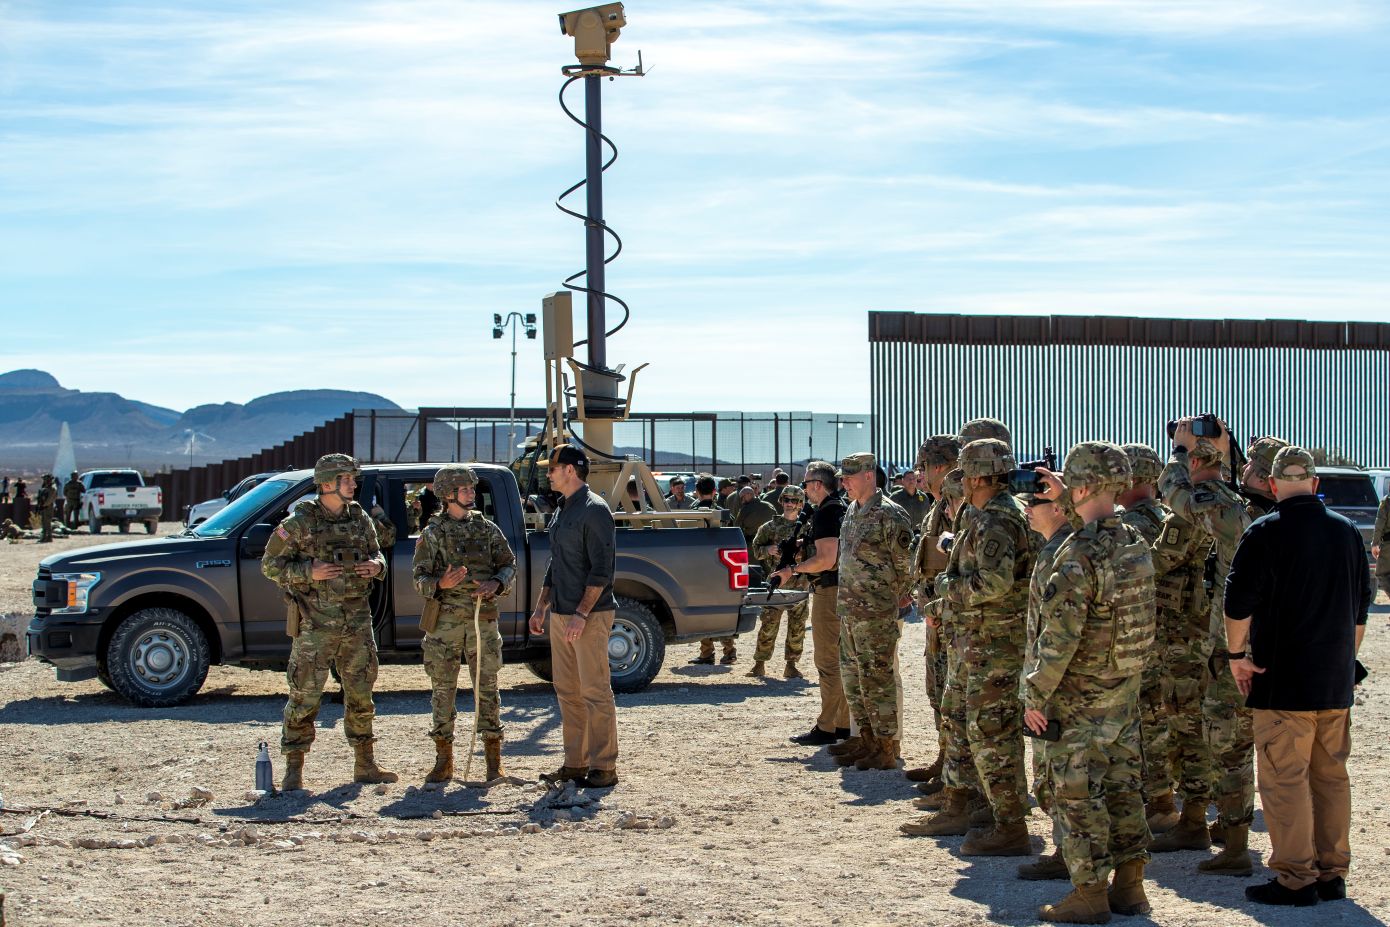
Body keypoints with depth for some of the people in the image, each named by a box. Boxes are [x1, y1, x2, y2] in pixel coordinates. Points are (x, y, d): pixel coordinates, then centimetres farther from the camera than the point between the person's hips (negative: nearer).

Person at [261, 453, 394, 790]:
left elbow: (376, 553, 21)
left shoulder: (360, 519, 8)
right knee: (304, 696, -4)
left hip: (357, 620, 5)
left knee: (361, 694, 11)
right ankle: (294, 769, 4)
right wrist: (308, 572, -18)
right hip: (316, 622, -5)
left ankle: (365, 764, 22)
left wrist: (376, 566, -3)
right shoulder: (300, 522, -7)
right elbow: (270, 565, -4)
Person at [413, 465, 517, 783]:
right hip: (445, 617, -1)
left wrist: (496, 583, -10)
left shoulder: (487, 529, 9)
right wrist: (440, 584, -21)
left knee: (487, 685, 1)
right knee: (442, 688, 2)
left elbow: (508, 564, 11)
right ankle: (443, 762, 9)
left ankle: (494, 760, 7)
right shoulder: (432, 533, 3)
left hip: (483, 616, 1)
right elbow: (420, 578, 0)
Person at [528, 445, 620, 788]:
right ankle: (575, 763, 17)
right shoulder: (562, 510, 17)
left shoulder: (594, 509, -11)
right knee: (567, 691, 11)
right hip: (560, 615, 9)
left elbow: (602, 569, -17)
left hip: (590, 616, -9)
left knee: (595, 692, -6)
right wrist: (541, 607, 20)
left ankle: (604, 767, -1)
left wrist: (582, 614, -21)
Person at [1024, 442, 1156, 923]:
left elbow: (1060, 638, -23)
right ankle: (1129, 885, 20)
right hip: (1127, 686, 8)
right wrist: (1068, 503, 35)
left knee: (1077, 792, 1)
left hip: (1081, 694, -8)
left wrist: (1036, 695, -14)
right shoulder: (1135, 543, 2)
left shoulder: (1078, 555, -22)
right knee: (1121, 784, 14)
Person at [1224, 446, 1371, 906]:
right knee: (1331, 775, 12)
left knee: (1285, 780, -2)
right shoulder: (1347, 532, 9)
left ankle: (1295, 878, -2)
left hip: (1282, 679, -6)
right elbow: (1361, 604, 17)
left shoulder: (1265, 532, -10)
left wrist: (1237, 653, -1)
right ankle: (1332, 873, 17)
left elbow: (1239, 601, -14)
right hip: (1337, 680, 6)